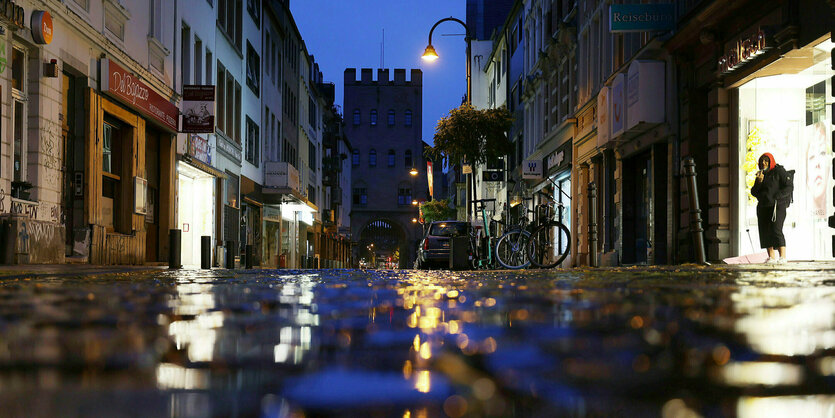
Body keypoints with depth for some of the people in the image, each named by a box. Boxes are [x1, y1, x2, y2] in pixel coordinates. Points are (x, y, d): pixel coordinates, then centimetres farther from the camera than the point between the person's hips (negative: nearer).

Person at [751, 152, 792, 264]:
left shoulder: (779, 171, -2)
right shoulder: (761, 174, 17)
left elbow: (788, 187, -8)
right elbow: (753, 192, 13)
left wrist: (775, 197, -18)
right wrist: (759, 182, -5)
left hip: (778, 205, -6)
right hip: (763, 207, 6)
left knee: (776, 230, -17)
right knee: (765, 231, -2)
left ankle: (782, 257, -18)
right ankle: (771, 257, 0)